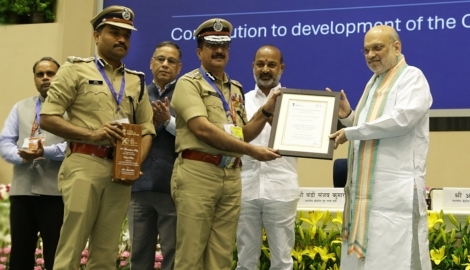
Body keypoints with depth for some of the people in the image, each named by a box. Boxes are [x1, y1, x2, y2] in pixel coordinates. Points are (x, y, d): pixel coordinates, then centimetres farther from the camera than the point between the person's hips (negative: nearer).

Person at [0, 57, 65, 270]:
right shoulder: (20, 108, 18)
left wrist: (46, 152, -24)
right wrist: (22, 156, -11)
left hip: (55, 190, -4)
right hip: (22, 189, 4)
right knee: (20, 251, 7)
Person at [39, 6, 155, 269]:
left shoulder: (137, 82, 17)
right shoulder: (76, 70, 4)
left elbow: (147, 129, 15)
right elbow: (48, 118, -3)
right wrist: (91, 134, -15)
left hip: (120, 171, 5)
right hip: (84, 165, -4)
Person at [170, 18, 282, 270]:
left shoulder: (236, 89, 19)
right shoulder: (189, 83, -2)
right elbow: (202, 129, -14)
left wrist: (267, 110, 7)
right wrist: (252, 151, -15)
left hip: (231, 176, 6)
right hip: (197, 173, -6)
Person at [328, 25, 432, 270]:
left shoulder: (412, 77, -4)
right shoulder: (373, 82, 21)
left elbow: (402, 118, -20)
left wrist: (351, 132, -14)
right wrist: (348, 116, 5)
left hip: (396, 188, -8)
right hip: (365, 187, 8)